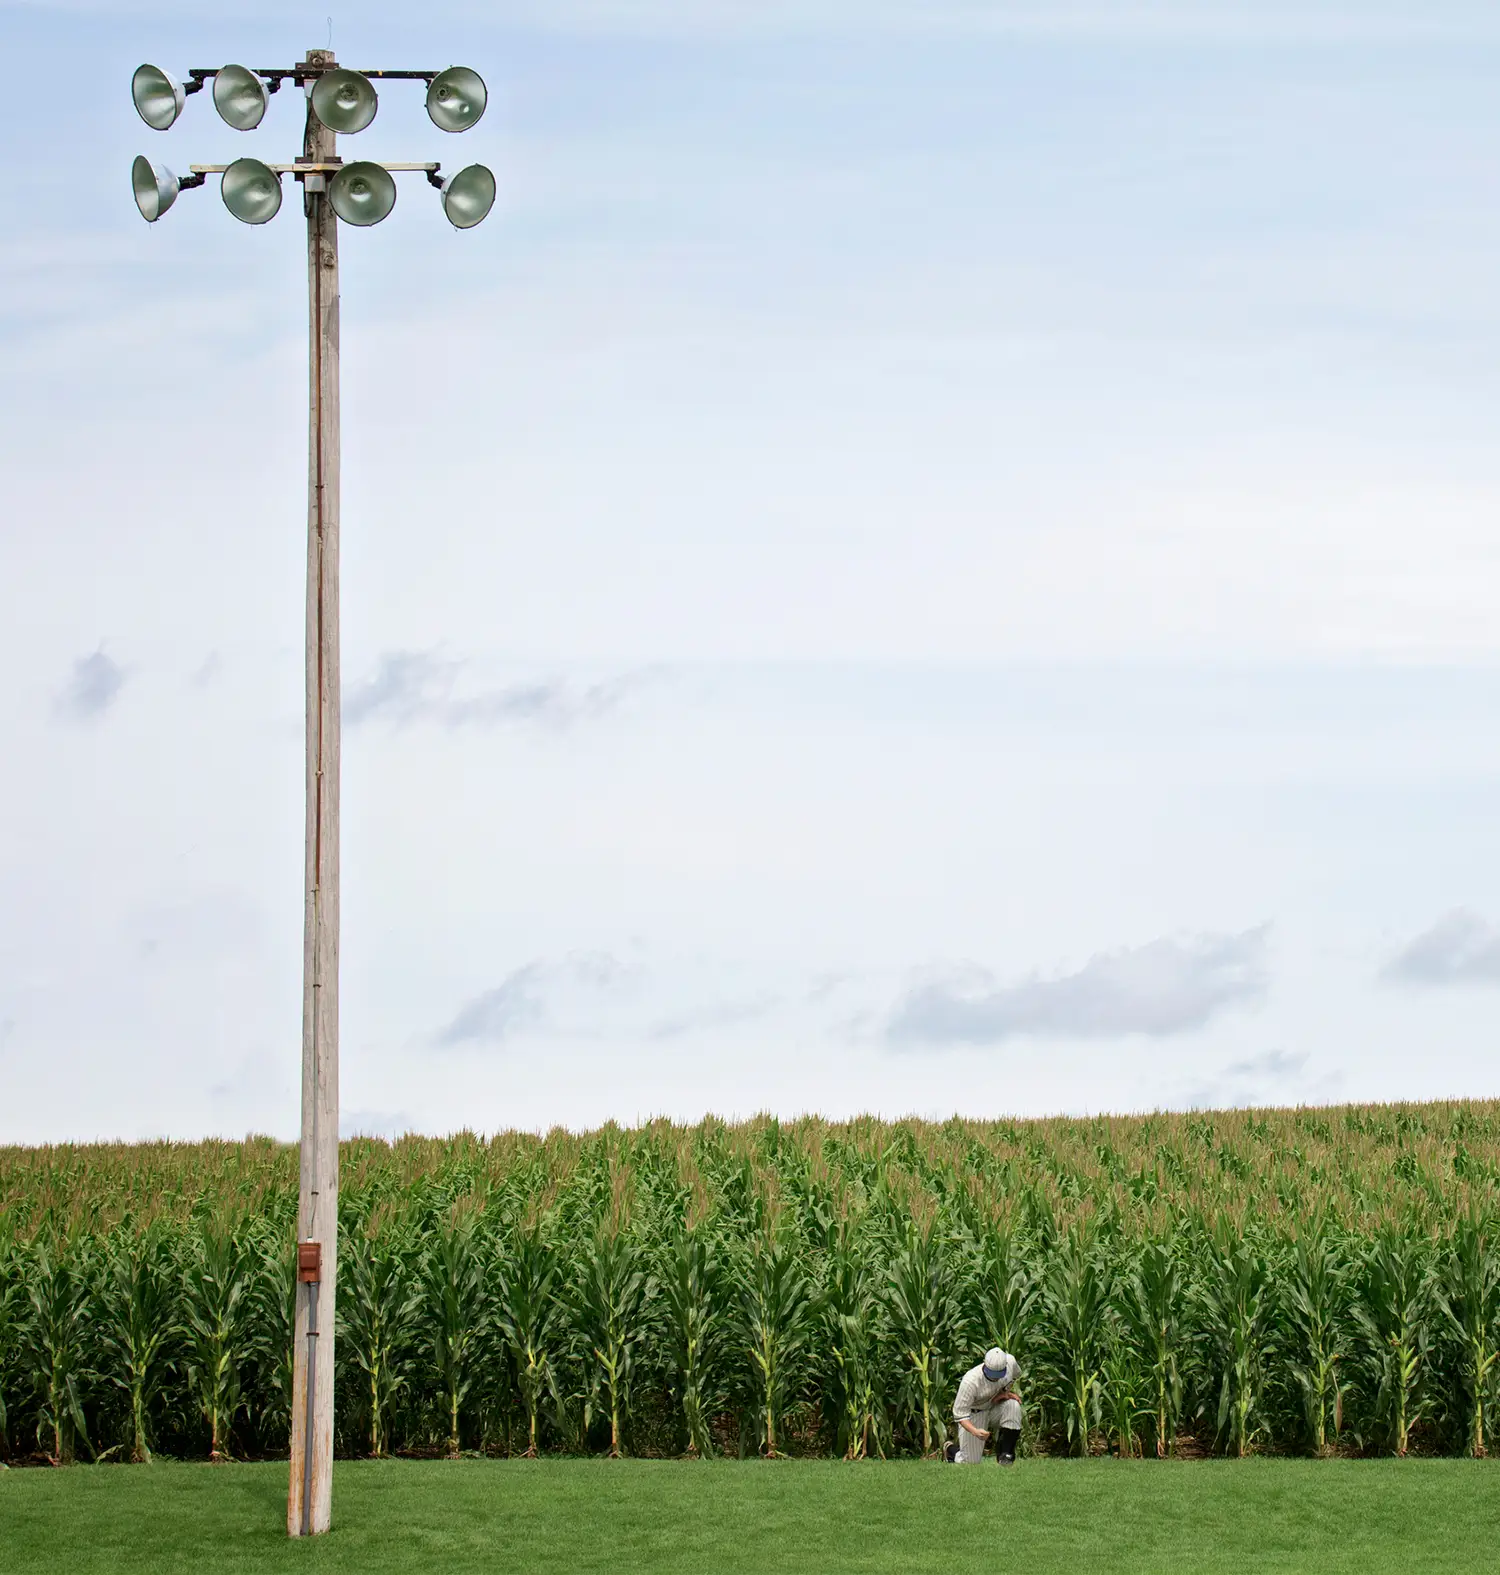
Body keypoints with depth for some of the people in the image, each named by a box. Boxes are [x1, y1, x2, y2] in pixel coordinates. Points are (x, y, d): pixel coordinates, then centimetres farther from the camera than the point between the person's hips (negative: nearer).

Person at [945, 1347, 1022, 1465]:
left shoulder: (1010, 1361, -20)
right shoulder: (970, 1381, -34)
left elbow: (1015, 1375, 8)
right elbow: (960, 1414, -28)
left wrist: (1005, 1392, -11)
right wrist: (975, 1431, -46)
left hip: (995, 1407, 4)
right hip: (974, 1414, -4)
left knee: (1013, 1405, -30)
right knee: (971, 1462, -4)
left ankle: (1005, 1454, -18)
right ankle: (950, 1449, 33)